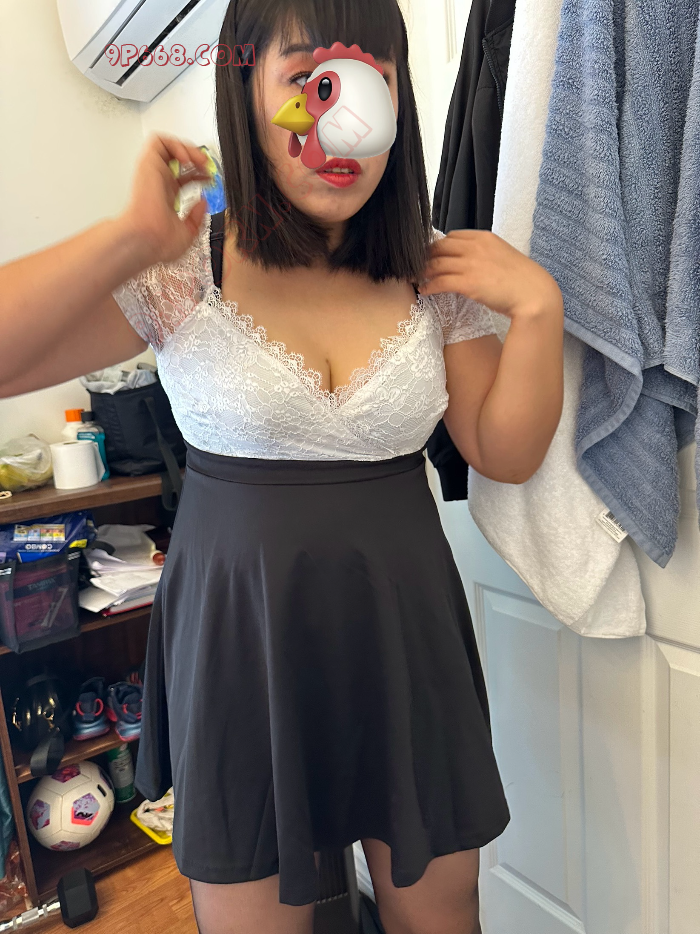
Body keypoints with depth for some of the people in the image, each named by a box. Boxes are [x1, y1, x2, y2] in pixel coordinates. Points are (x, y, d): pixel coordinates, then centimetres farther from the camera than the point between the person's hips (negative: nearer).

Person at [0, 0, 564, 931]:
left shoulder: (433, 274, -1)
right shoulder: (180, 272, -9)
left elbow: (504, 454, 1)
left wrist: (537, 305, -10)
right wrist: (130, 238, -19)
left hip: (406, 635, 3)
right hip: (239, 642, -1)